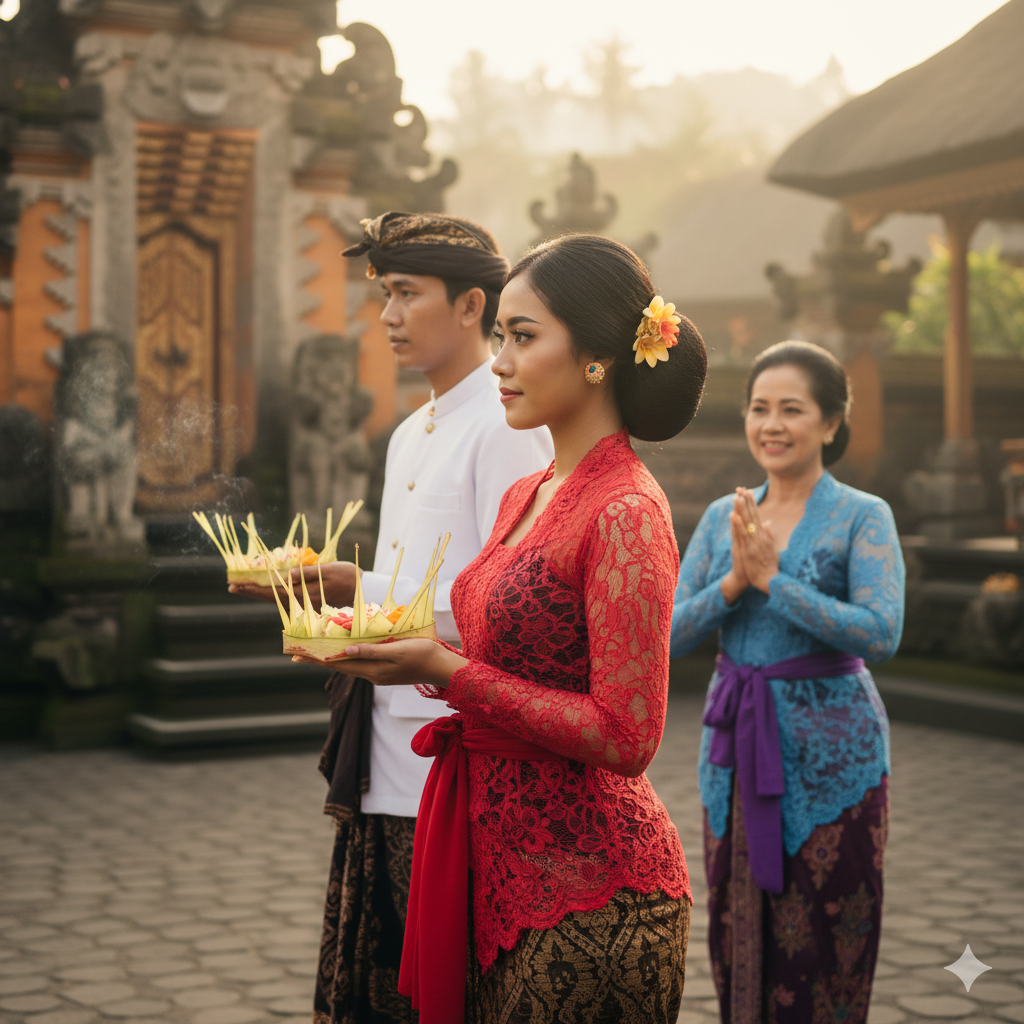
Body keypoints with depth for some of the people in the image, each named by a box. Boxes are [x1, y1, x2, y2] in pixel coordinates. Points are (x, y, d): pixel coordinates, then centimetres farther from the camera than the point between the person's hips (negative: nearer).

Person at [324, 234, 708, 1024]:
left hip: (590, 893, -8)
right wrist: (392, 644, 4)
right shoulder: (525, 498, 10)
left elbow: (625, 737, -20)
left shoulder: (625, 513, -17)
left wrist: (446, 670, -18)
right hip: (505, 870, 8)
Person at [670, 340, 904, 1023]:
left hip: (828, 754, -4)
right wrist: (734, 581, -15)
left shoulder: (863, 518, -6)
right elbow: (668, 635, 2)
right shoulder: (722, 518, 7)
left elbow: (881, 634, -20)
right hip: (735, 751, 5)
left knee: (823, 954, 3)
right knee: (738, 944, 12)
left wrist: (771, 580, -20)